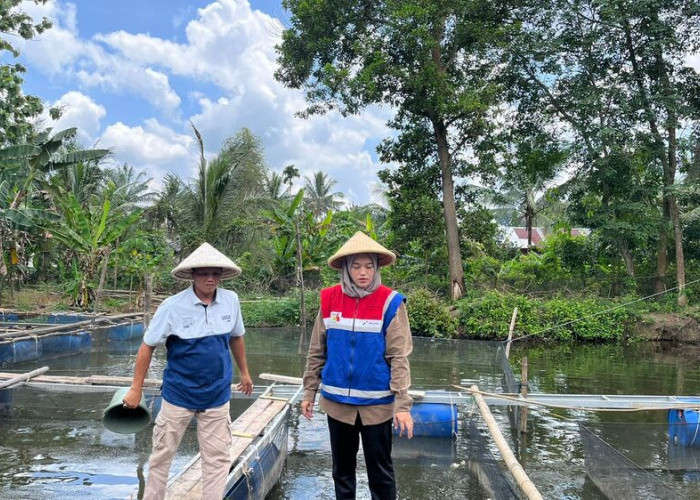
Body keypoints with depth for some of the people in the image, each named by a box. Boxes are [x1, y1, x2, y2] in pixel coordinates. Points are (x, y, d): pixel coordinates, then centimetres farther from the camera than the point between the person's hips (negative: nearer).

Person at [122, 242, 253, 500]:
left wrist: (244, 372, 19)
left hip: (217, 396, 2)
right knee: (162, 454, 14)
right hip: (178, 394, -2)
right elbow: (148, 346, -7)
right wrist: (136, 389, -5)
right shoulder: (172, 306, -14)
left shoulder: (231, 300, -5)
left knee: (218, 459, 7)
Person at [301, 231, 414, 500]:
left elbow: (399, 358, -12)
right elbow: (316, 352, 5)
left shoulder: (390, 303, -11)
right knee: (342, 468, 19)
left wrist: (402, 404, -16)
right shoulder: (330, 300, -3)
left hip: (377, 403, -3)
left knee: (380, 471, 10)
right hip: (337, 401, 3)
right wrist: (309, 392, 6)